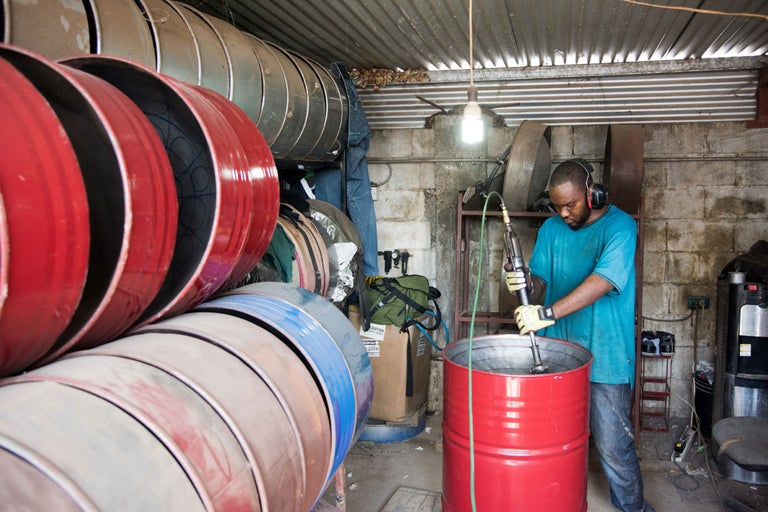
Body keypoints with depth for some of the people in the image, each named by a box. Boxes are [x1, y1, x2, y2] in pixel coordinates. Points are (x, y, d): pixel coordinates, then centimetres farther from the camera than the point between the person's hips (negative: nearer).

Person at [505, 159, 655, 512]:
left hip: (604, 356, -5)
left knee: (613, 445, 2)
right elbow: (541, 280, 6)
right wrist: (526, 285, -19)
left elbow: (602, 281, -24)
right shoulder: (551, 228, 6)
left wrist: (549, 313, -32)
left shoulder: (619, 226, -11)